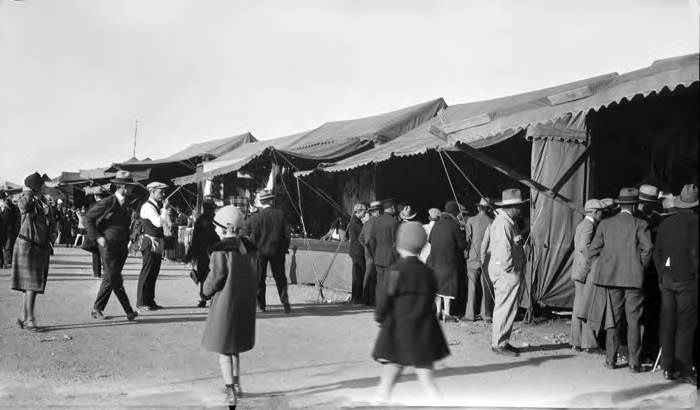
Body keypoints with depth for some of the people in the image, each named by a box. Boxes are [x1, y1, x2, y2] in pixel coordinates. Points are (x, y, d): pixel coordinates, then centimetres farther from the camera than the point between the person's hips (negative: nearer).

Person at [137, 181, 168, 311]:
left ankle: (150, 301, 20)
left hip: (158, 244, 9)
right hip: (150, 243, -9)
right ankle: (141, 302, 1)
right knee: (147, 273, -4)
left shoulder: (156, 206, 17)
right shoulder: (147, 206, -13)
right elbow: (158, 223, -26)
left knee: (153, 273, 13)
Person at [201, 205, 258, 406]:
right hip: (246, 305, 7)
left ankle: (230, 392, 4)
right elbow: (255, 276, 7)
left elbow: (216, 277, -14)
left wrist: (206, 290, 5)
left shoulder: (221, 249, -17)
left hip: (225, 304, -7)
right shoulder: (249, 248, 3)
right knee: (235, 347, 22)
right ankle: (236, 385, 33)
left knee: (223, 350, 5)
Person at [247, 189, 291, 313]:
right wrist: (285, 248, 10)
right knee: (280, 277, 11)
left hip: (260, 251, -2)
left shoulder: (255, 217, -11)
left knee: (259, 278, 11)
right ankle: (285, 301, 2)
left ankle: (261, 304, 14)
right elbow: (286, 234, -1)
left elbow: (253, 237, -7)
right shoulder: (280, 214, -5)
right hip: (277, 250, 2)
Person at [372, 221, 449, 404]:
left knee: (387, 380, 6)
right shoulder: (427, 272, 3)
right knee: (428, 380, 9)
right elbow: (430, 301, 9)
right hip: (424, 334, 4)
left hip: (399, 330, -4)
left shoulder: (397, 269, -11)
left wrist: (379, 316, 5)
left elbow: (387, 298, -11)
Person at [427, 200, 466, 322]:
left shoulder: (437, 223, 3)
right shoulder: (453, 225, -13)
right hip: (449, 259, -5)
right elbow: (462, 244, -9)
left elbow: (429, 239, 12)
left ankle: (438, 311, 18)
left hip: (435, 259, 6)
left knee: (438, 284, 13)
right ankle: (446, 313, 1)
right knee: (448, 285, 1)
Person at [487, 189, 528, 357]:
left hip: (510, 273, 11)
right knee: (505, 309, -6)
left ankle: (502, 342, 22)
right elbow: (503, 250, -22)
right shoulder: (502, 223, -18)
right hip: (506, 273, -11)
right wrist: (509, 268, -14)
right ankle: (499, 344, 0)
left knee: (504, 308, 15)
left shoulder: (507, 221, 16)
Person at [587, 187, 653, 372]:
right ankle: (634, 362, 6)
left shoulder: (605, 224, 5)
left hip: (611, 277, 3)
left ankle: (610, 359, 13)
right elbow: (647, 249, -13)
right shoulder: (639, 224, -5)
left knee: (614, 318, 11)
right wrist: (641, 266, 2)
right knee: (634, 321, 4)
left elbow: (593, 250, 5)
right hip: (634, 278, -3)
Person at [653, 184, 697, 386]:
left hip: (667, 279, 5)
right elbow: (694, 253, -14)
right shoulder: (694, 222, -9)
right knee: (686, 324, 0)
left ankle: (668, 367, 13)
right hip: (687, 279, -5)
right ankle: (683, 368, 0)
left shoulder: (665, 223, 8)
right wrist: (695, 276, -5)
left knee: (667, 323, 8)